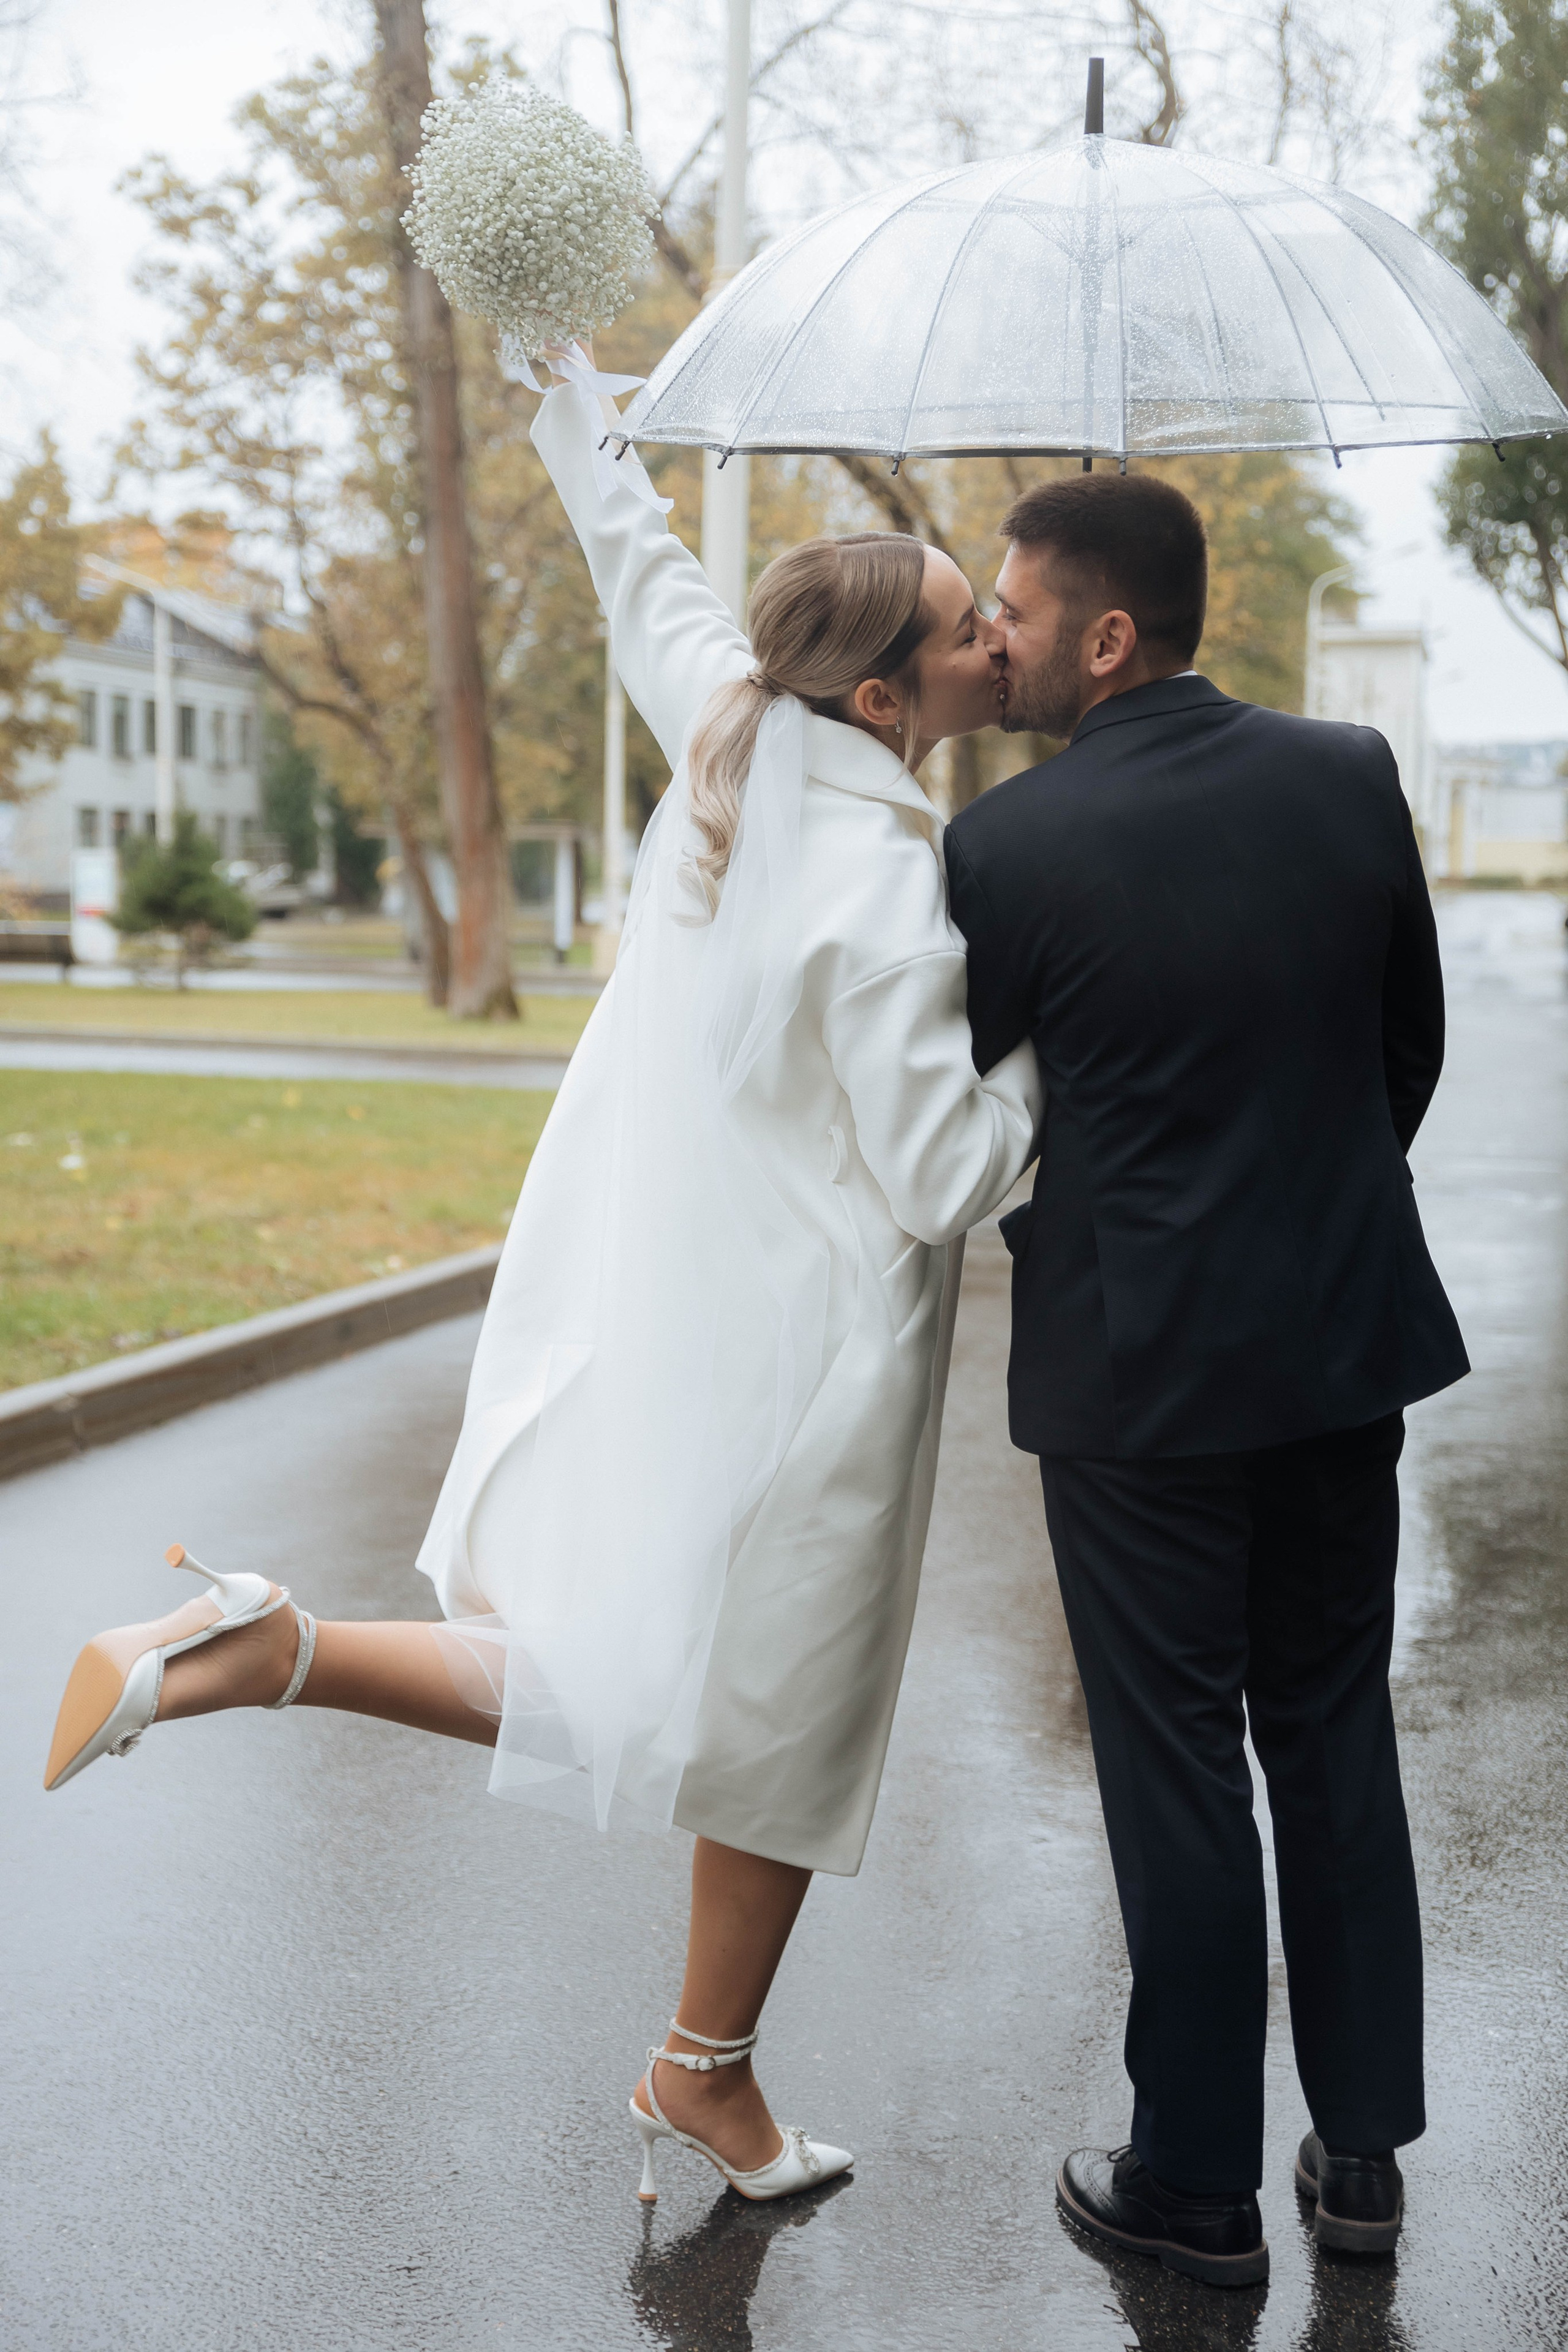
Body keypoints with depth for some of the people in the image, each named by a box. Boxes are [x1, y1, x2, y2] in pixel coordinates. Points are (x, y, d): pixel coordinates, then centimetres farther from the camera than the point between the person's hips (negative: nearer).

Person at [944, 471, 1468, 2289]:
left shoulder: (1007, 844, -15)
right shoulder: (1349, 775, -2)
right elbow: (1414, 1045, 8)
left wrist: (1042, 1231, 17)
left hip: (1138, 1368, -4)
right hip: (1348, 1336, 5)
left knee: (1175, 1768, 7)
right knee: (1335, 1740, 17)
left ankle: (1197, 2186, 21)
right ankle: (1363, 2146, 29)